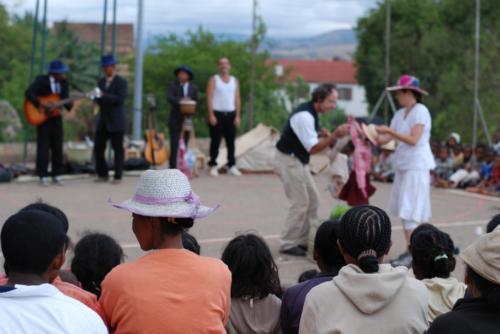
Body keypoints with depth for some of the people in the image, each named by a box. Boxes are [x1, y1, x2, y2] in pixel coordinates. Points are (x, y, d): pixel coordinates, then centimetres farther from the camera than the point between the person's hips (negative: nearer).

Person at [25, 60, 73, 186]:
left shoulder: (64, 83, -1)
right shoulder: (41, 81, -14)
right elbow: (28, 93, -23)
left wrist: (69, 105, -22)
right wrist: (41, 105, -29)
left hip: (56, 118, 4)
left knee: (58, 147, 4)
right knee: (43, 147, -2)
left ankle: (56, 175, 11)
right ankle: (43, 176, 4)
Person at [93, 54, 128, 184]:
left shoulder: (121, 82, -6)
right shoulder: (101, 82, 13)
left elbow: (120, 99, -17)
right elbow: (98, 99, 12)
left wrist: (104, 96, -24)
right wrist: (96, 97, -12)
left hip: (116, 122, -6)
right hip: (103, 121, 6)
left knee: (118, 149, 0)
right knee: (98, 148, 4)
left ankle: (117, 176, 7)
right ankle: (102, 174, 14)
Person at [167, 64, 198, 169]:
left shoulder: (193, 88, 12)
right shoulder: (173, 86, 3)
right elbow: (169, 98, -14)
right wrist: (180, 101, -32)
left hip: (187, 120, 3)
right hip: (175, 120, -3)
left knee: (184, 144, 3)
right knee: (174, 144, -9)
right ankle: (173, 167, -8)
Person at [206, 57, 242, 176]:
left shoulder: (234, 81, 13)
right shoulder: (214, 80, 3)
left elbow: (237, 99, 11)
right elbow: (209, 98, -4)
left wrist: (237, 116, 3)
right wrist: (211, 115, -12)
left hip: (231, 114, 3)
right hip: (217, 114, -3)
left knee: (231, 141, 3)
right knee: (215, 141, -2)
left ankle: (231, 165, 8)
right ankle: (213, 165, 2)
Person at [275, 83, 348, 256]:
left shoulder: (312, 113, 6)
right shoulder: (304, 116, -24)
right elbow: (313, 148, -25)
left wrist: (322, 134, -4)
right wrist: (334, 135, -31)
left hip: (299, 161, 10)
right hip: (288, 160, -10)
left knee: (313, 200, 11)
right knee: (300, 203, -7)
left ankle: (303, 241, 17)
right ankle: (287, 244, 4)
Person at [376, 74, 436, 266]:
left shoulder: (421, 111, -10)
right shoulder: (400, 114, 13)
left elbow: (413, 140, -18)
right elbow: (385, 140, 10)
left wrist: (390, 131, -19)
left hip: (417, 167, -8)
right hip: (403, 166, 8)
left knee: (410, 212, -10)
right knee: (406, 211, 8)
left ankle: (412, 254, -8)